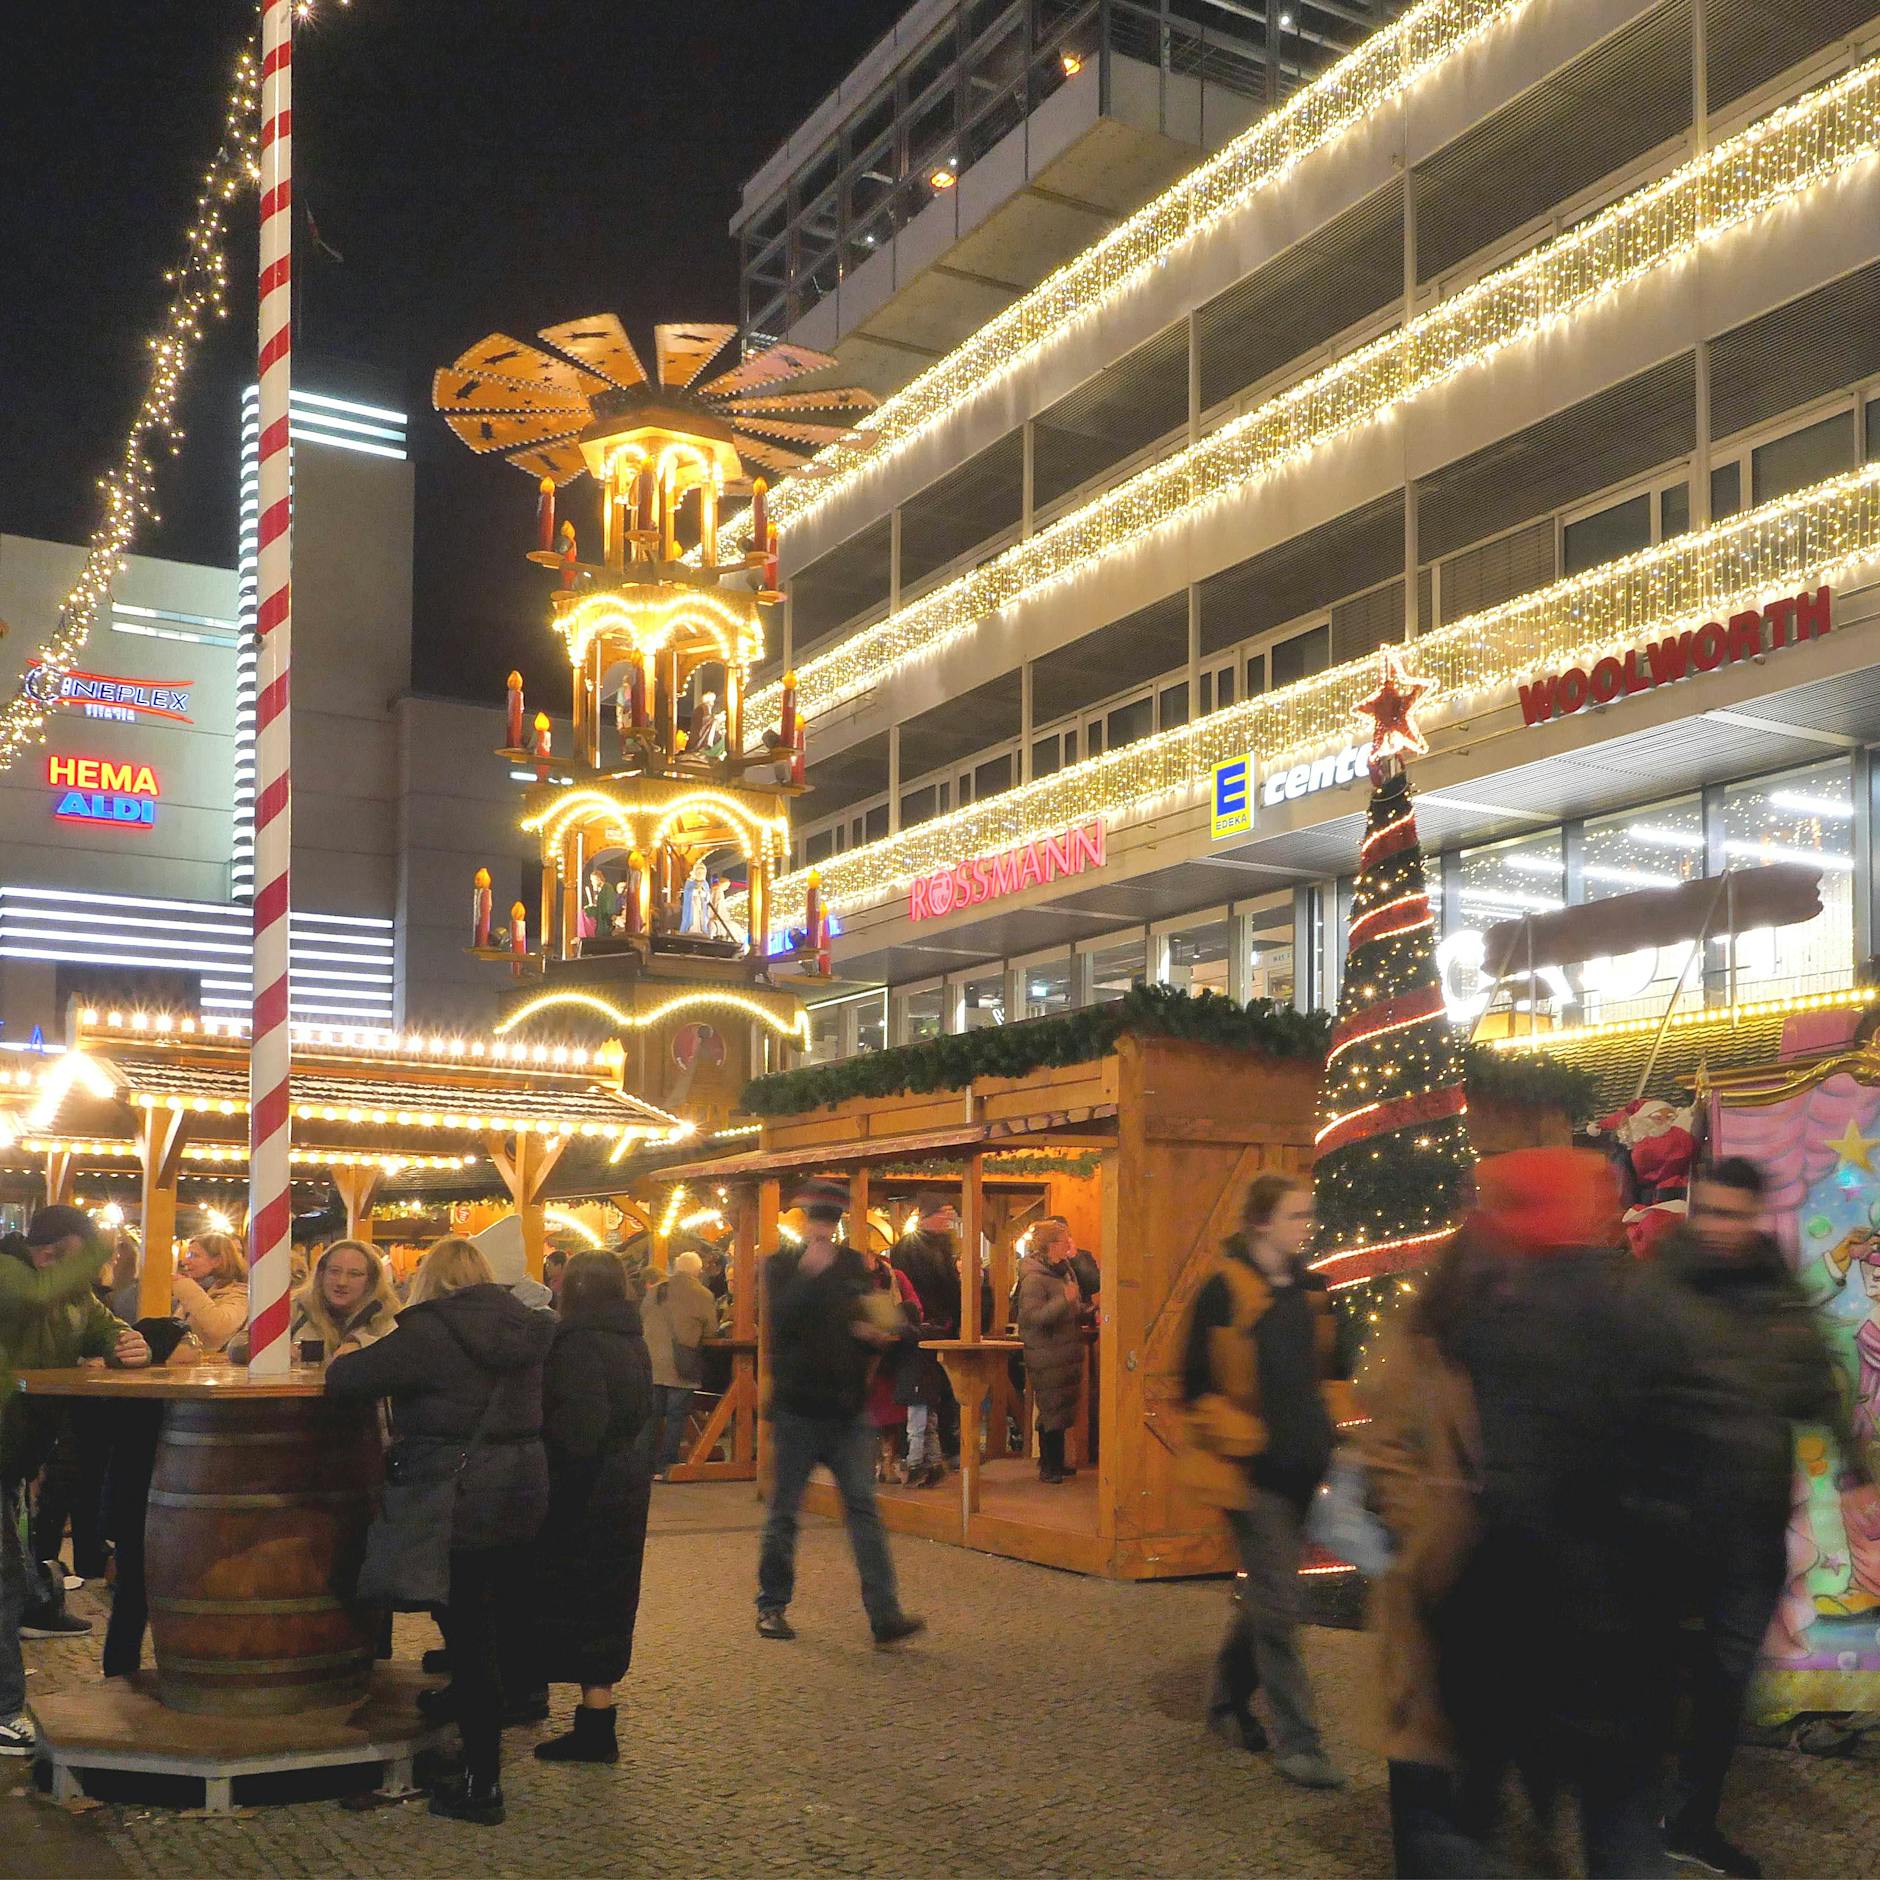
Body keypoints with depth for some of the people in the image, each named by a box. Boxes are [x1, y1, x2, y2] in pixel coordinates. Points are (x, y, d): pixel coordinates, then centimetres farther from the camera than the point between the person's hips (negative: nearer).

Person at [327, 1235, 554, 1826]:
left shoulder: (429, 1332, -13)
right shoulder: (521, 1328, 7)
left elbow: (344, 1378, -14)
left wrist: (347, 1359, 10)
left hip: (459, 1502, -7)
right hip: (522, 1492, 7)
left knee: (467, 1629, 0)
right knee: (500, 1617, 22)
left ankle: (481, 1784, 5)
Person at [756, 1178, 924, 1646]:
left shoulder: (852, 1265, 10)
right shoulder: (781, 1267, -1)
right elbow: (777, 1320, -18)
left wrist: (876, 1336, -5)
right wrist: (808, 1274, -25)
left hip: (846, 1408, 3)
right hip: (797, 1408, -3)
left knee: (863, 1509, -3)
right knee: (784, 1510, 7)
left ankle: (885, 1615, -7)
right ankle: (772, 1605, 22)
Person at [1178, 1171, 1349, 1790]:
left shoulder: (1309, 1287, 8)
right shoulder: (1225, 1291, -12)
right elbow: (1197, 1383, -10)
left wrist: (1325, 1428, 10)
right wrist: (1235, 1442, -13)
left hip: (1303, 1463, 7)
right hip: (1254, 1467, -7)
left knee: (1266, 1593, 17)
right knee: (1278, 1604, -5)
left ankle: (1229, 1698, 36)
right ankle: (1296, 1742, 3)